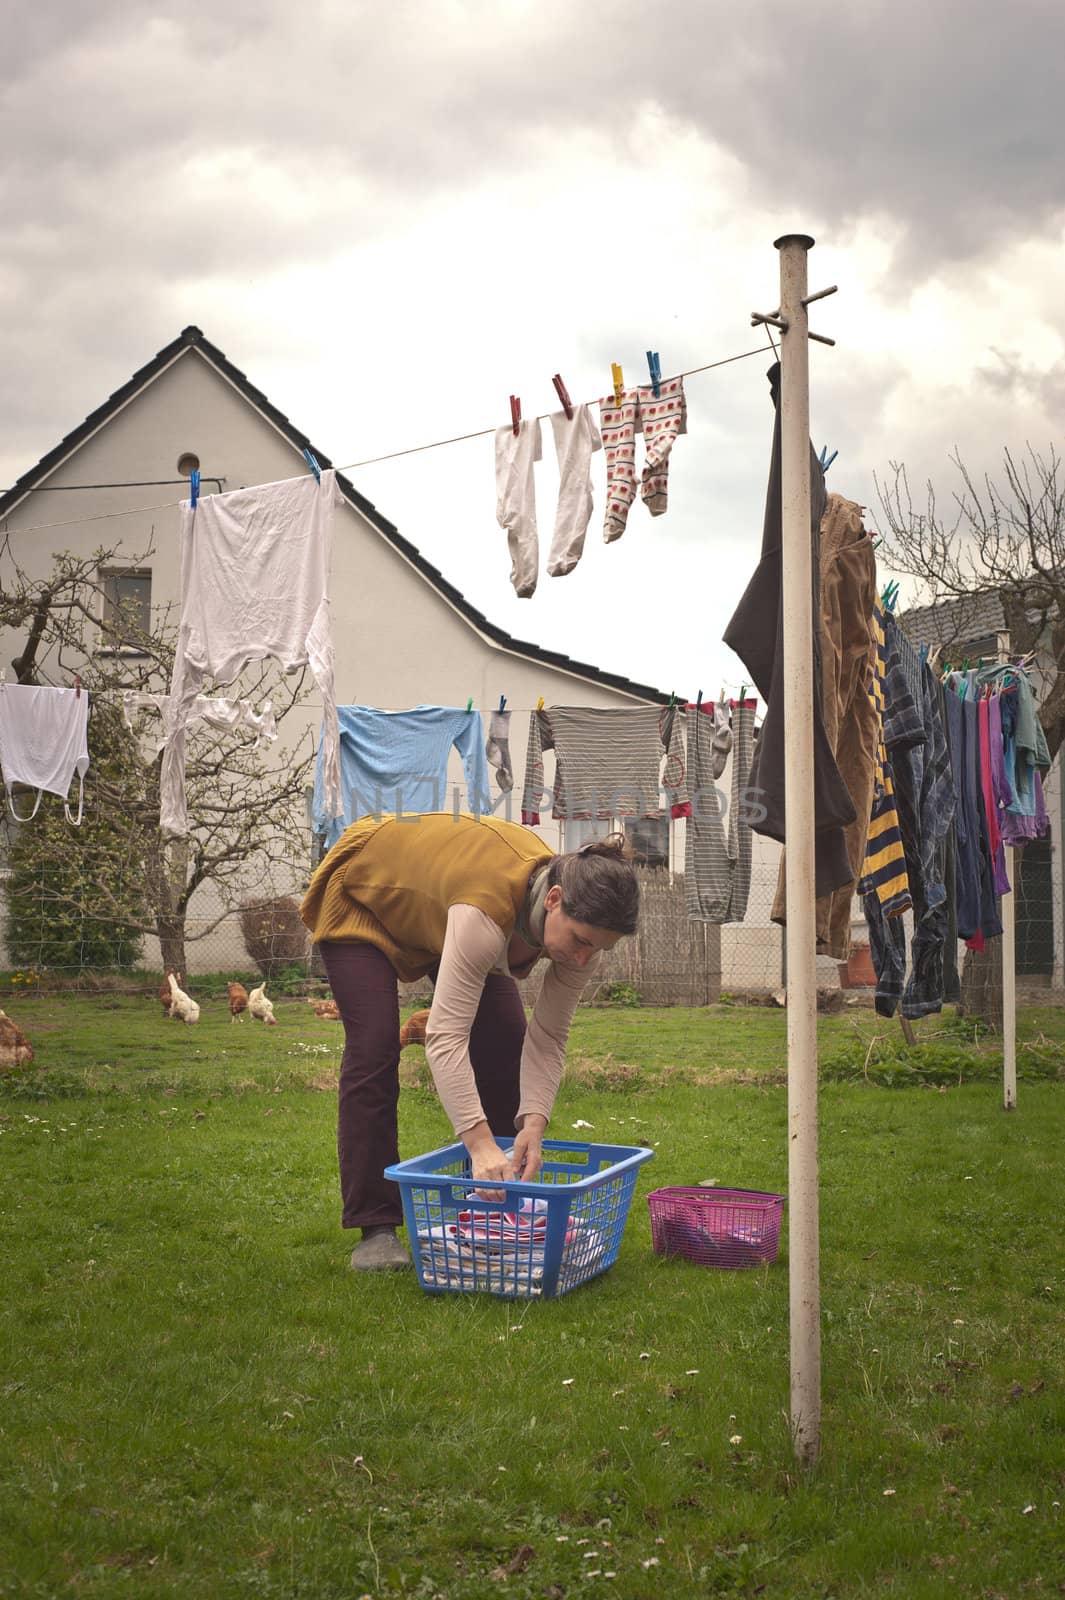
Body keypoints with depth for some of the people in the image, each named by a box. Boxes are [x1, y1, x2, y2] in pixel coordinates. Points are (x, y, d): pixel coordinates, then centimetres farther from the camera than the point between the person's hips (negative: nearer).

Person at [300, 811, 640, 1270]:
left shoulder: (580, 922, -26)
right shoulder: (487, 910, -46)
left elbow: (547, 1037, -19)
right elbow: (445, 1036, -50)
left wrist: (533, 1125, -33)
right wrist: (480, 1144, -57)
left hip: (434, 905, 6)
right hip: (363, 893, -6)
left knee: (506, 1049, -3)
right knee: (374, 1051, -16)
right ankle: (375, 1229, -7)